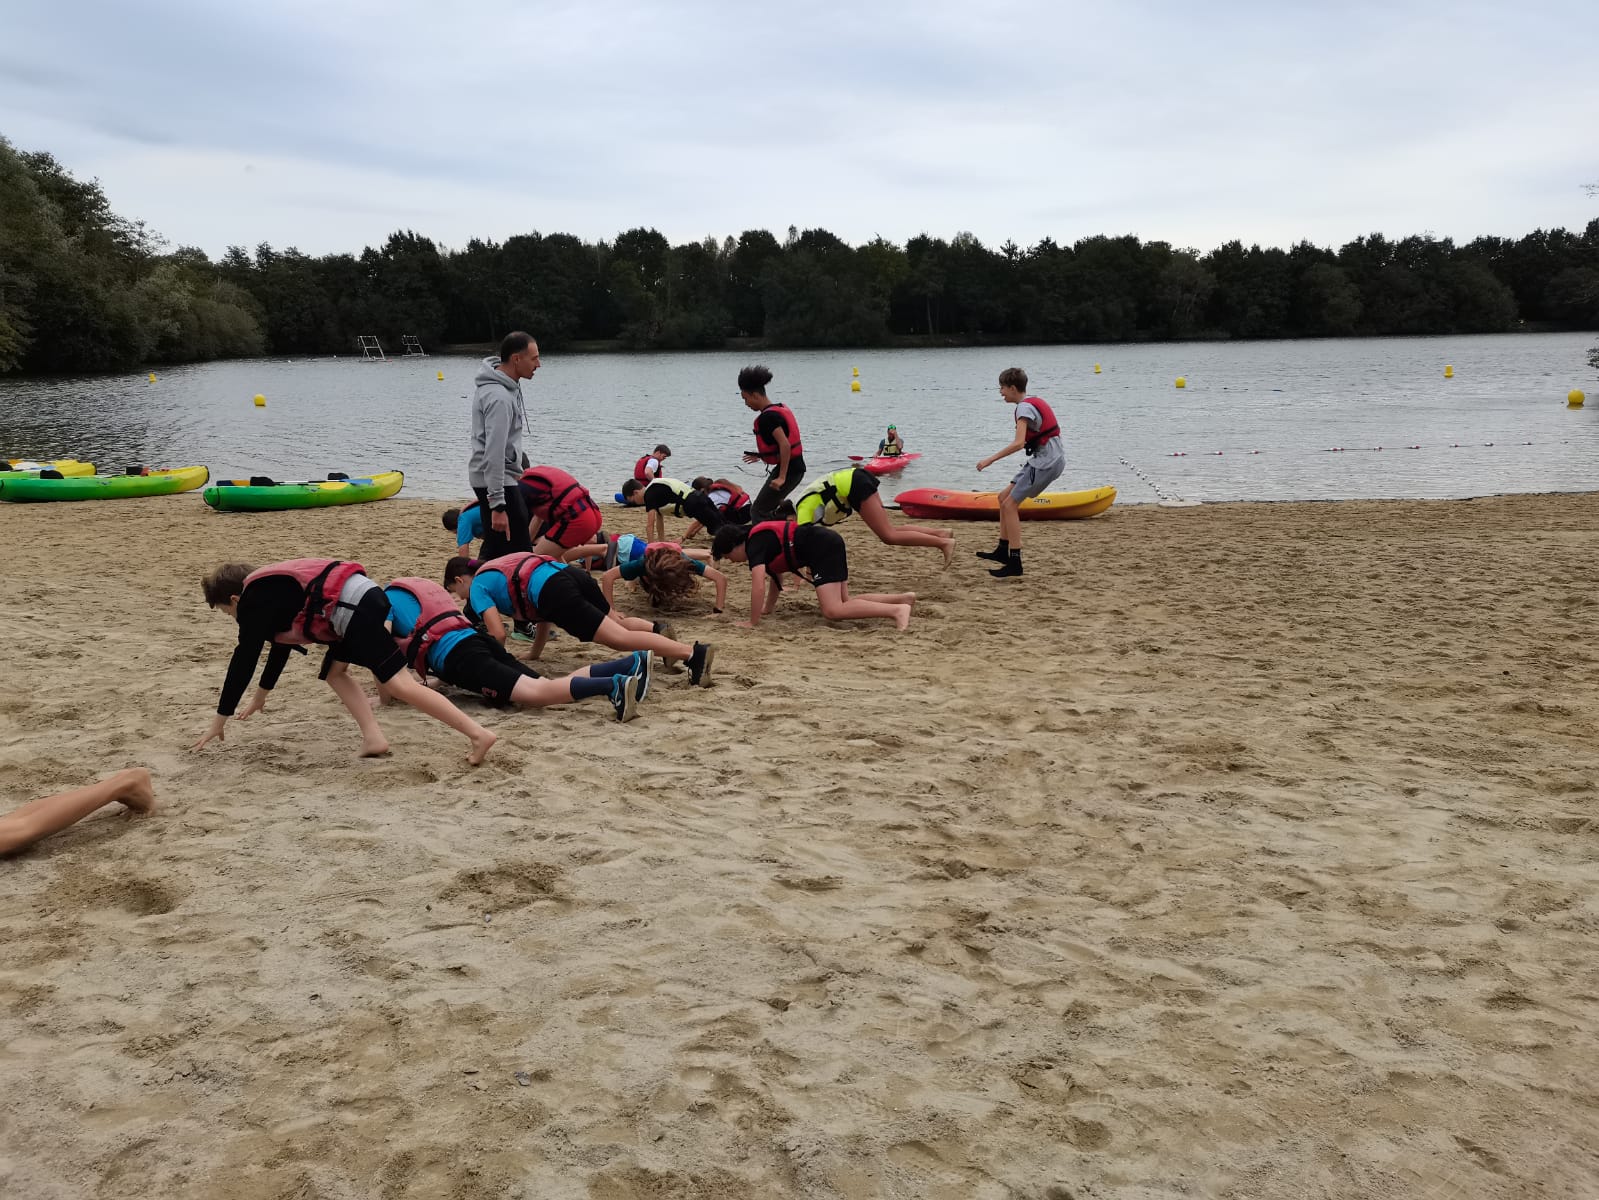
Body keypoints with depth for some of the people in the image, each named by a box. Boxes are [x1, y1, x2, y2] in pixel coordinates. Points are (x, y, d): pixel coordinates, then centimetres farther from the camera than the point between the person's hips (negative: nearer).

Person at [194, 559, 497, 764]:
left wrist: (220, 719, 10)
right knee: (334, 672, 22)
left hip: (352, 607, -10)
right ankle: (373, 738, 7)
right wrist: (262, 694, 56)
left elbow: (244, 660, 2)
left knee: (399, 684, -12)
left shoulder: (254, 601, 4)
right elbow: (281, 643, 45)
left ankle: (478, 734, -19)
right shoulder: (270, 588, 32)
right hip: (362, 596, 10)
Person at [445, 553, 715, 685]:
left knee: (619, 637, -17)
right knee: (617, 622, 32)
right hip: (572, 573, 8)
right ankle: (657, 629, 4)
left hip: (552, 590, -8)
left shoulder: (478, 588, 16)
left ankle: (694, 653, -32)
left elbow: (498, 635, 3)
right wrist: (535, 652, 41)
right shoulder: (497, 569, 40)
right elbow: (546, 615, 39)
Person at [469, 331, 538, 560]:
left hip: (489, 479, 11)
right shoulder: (500, 397, -23)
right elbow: (494, 454, -27)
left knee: (494, 551, 14)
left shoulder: (506, 387, 10)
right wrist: (498, 505, -28)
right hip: (498, 481, -11)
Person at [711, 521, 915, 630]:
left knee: (833, 611, -18)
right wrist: (769, 607, 34)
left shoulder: (754, 545, -10)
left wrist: (752, 622, -11)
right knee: (843, 603, 11)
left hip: (822, 547, -10)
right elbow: (776, 573, 33)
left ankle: (897, 610, -26)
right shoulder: (760, 536, 20)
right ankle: (903, 598, 6)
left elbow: (758, 586, -20)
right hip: (829, 542, 10)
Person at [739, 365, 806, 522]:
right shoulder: (779, 409, 13)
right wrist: (761, 456, 27)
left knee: (758, 513, -3)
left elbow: (785, 445, -27)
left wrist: (781, 477, -27)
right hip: (796, 467, 10)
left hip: (788, 469, -10)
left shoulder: (767, 417, -18)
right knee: (767, 510, 20)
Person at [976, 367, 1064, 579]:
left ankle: (1014, 564, -12)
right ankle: (1003, 550, 21)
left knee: (1009, 505, -10)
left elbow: (1019, 443, -27)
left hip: (1046, 461, -10)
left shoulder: (1024, 408, -15)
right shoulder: (1034, 402, 15)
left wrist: (990, 459, -24)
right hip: (1049, 458, 10)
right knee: (1005, 497, 15)